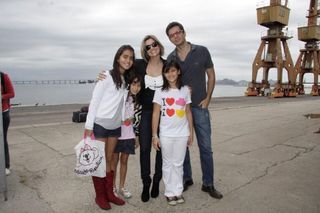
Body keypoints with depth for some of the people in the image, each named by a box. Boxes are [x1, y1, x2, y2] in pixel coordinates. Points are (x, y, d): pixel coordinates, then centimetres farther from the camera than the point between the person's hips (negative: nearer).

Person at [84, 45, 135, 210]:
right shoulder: (107, 76, -9)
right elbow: (94, 100, -11)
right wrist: (89, 125, -15)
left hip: (116, 126, 5)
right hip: (100, 124, -5)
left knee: (109, 160, 13)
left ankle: (109, 193, 24)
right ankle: (100, 196, 18)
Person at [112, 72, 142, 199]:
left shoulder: (138, 101, 4)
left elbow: (137, 120, 9)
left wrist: (137, 137, 10)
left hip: (129, 136, 4)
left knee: (124, 160, 13)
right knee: (114, 160, 8)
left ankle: (122, 187, 27)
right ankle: (112, 187, 23)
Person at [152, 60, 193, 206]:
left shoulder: (185, 90, 4)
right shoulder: (160, 91, -3)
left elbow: (188, 112, 8)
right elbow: (155, 114, -4)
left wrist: (191, 132, 7)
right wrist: (154, 135, -7)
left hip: (182, 134, 2)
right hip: (166, 134, -1)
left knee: (178, 164, 12)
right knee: (168, 164, 10)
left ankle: (178, 191, 25)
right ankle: (170, 192, 22)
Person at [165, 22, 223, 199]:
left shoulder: (201, 51, -1)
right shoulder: (170, 58, 5)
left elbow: (211, 76, 4)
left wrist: (207, 98, -3)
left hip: (199, 106, -2)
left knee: (205, 146, 2)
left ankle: (208, 184, 16)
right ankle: (186, 178, 26)